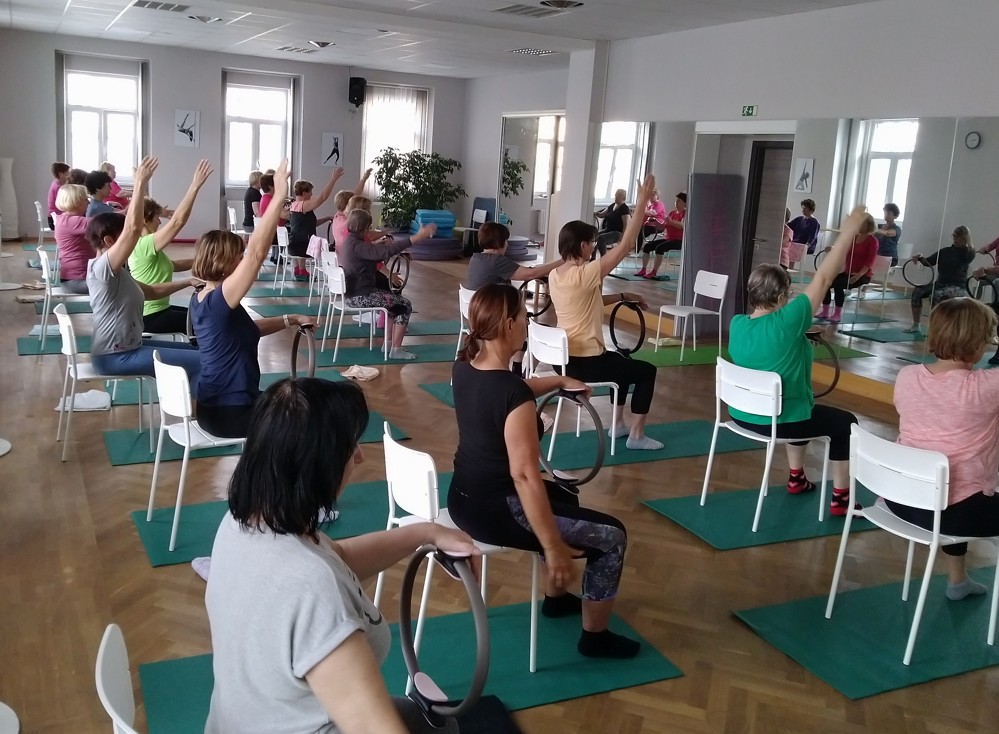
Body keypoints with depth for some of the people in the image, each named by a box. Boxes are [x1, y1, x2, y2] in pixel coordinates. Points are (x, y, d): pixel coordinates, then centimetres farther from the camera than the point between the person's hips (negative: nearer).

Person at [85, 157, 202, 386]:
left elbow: (152, 291, 23)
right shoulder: (102, 268, -17)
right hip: (115, 356, -11)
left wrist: (188, 282, 16)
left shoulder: (116, 274, 13)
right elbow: (133, 229, -30)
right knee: (203, 361, -15)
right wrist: (140, 183, -29)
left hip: (126, 348, 11)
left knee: (191, 350, 24)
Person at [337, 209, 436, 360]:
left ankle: (388, 342, 23)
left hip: (354, 292, 10)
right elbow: (386, 251, -33)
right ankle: (396, 350, 0)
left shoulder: (350, 241, 9)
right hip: (360, 296, -10)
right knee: (405, 305, -2)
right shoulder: (356, 245, -23)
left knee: (395, 299, 24)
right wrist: (418, 236, -35)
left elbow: (372, 253, 22)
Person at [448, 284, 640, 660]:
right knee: (612, 536, 4)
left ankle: (556, 596, 48)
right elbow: (524, 476, -28)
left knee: (564, 497, 34)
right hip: (495, 512, -10)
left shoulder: (464, 367, -1)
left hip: (463, 499, 10)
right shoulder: (513, 394, -27)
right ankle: (595, 637, 21)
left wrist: (559, 382, 19)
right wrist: (554, 548, -23)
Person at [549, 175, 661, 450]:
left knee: (623, 361, 33)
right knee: (646, 370, 11)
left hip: (564, 359, 9)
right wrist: (642, 202, -16)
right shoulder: (585, 275, -21)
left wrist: (623, 296, 13)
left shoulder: (554, 276, 5)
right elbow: (625, 246, -20)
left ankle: (618, 424, 38)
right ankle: (636, 435, 15)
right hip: (586, 363, -9)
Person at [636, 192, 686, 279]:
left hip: (679, 241, -8)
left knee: (660, 247, -32)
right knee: (647, 246, -7)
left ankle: (654, 272, -29)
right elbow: (662, 227, 16)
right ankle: (643, 270, -7)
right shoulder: (672, 213, 18)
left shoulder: (686, 213, -4)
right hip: (668, 238, 8)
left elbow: (682, 225, -24)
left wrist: (670, 221, -34)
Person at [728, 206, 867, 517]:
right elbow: (822, 279, -18)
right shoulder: (786, 323, -23)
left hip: (742, 415, 7)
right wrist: (849, 231, -11)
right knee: (846, 422, 15)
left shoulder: (737, 324, -6)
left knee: (800, 407, 35)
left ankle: (796, 478, 42)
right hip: (778, 421, -7)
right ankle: (841, 498, 18)